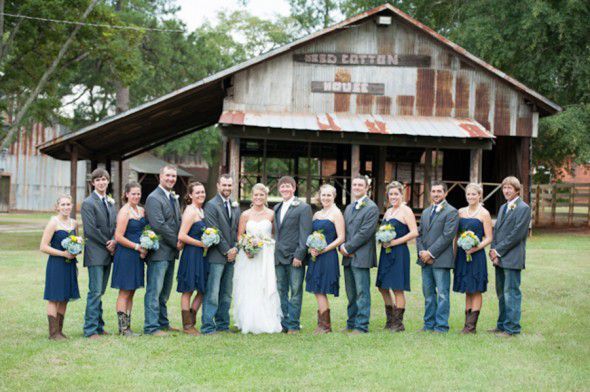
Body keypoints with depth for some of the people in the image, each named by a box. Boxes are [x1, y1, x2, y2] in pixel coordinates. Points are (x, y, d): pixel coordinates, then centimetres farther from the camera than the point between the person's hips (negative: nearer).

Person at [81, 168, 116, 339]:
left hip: (108, 253, 7)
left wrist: (114, 241, -4)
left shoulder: (111, 202, 15)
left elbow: (115, 224, 15)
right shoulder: (88, 203, -8)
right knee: (95, 292, -8)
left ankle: (98, 326, 16)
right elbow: (91, 230, -13)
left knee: (100, 292, 11)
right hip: (95, 253, -7)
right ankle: (90, 330, -5)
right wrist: (107, 244, -9)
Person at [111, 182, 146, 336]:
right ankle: (122, 328, 1)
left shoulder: (141, 211, 11)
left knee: (131, 293, 10)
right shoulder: (124, 212, -12)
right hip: (125, 255, -8)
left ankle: (127, 326, 16)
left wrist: (144, 249, 3)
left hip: (137, 255, 8)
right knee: (124, 292, -3)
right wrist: (138, 247, -15)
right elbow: (118, 237, -17)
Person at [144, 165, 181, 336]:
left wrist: (179, 241, 4)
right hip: (159, 252, -9)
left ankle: (162, 322, 22)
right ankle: (151, 327, -4)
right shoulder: (154, 198, -12)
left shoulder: (174, 198, 17)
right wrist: (176, 242, -12)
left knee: (165, 291, 15)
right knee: (154, 291, -6)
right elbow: (158, 225, -19)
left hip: (171, 252, 9)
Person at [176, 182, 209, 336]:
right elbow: (182, 236, -21)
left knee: (203, 290, 12)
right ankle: (187, 325, 8)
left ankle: (191, 322, 22)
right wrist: (202, 244, -17)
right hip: (191, 255, -9)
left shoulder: (201, 210, 13)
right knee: (188, 291, 1)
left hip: (201, 256, 9)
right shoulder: (190, 211, -14)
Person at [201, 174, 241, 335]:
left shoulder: (235, 206, 15)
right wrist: (226, 251, -10)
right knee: (212, 293, -8)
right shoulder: (211, 205, -6)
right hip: (217, 255, -7)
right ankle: (208, 326, -6)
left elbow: (237, 230, 16)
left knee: (226, 294, 9)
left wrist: (235, 248, 0)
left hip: (231, 255, 7)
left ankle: (222, 324, 15)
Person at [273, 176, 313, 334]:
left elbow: (305, 234, -10)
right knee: (281, 291, 9)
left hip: (295, 257, -6)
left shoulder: (303, 208, -5)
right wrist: (274, 252, 10)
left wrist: (299, 256, -16)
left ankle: (293, 325, 2)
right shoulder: (277, 208, 16)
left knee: (295, 292, -2)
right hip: (279, 256, 6)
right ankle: (283, 323, 15)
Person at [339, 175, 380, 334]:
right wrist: (342, 247, 1)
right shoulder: (349, 208, 20)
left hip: (361, 257, -8)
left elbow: (365, 232, -15)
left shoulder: (371, 208, -7)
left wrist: (348, 247, -13)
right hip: (348, 257, 8)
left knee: (362, 292, -5)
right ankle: (351, 324, 18)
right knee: (351, 293, 12)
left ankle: (361, 326, -3)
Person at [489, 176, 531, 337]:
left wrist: (499, 250, -13)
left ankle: (511, 328, -3)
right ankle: (502, 325, 22)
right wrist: (493, 250, 0)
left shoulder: (523, 208, -9)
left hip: (512, 258, -8)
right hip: (499, 258, 8)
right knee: (501, 292, 13)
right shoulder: (503, 208, 18)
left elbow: (517, 233, -15)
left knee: (511, 293, -6)